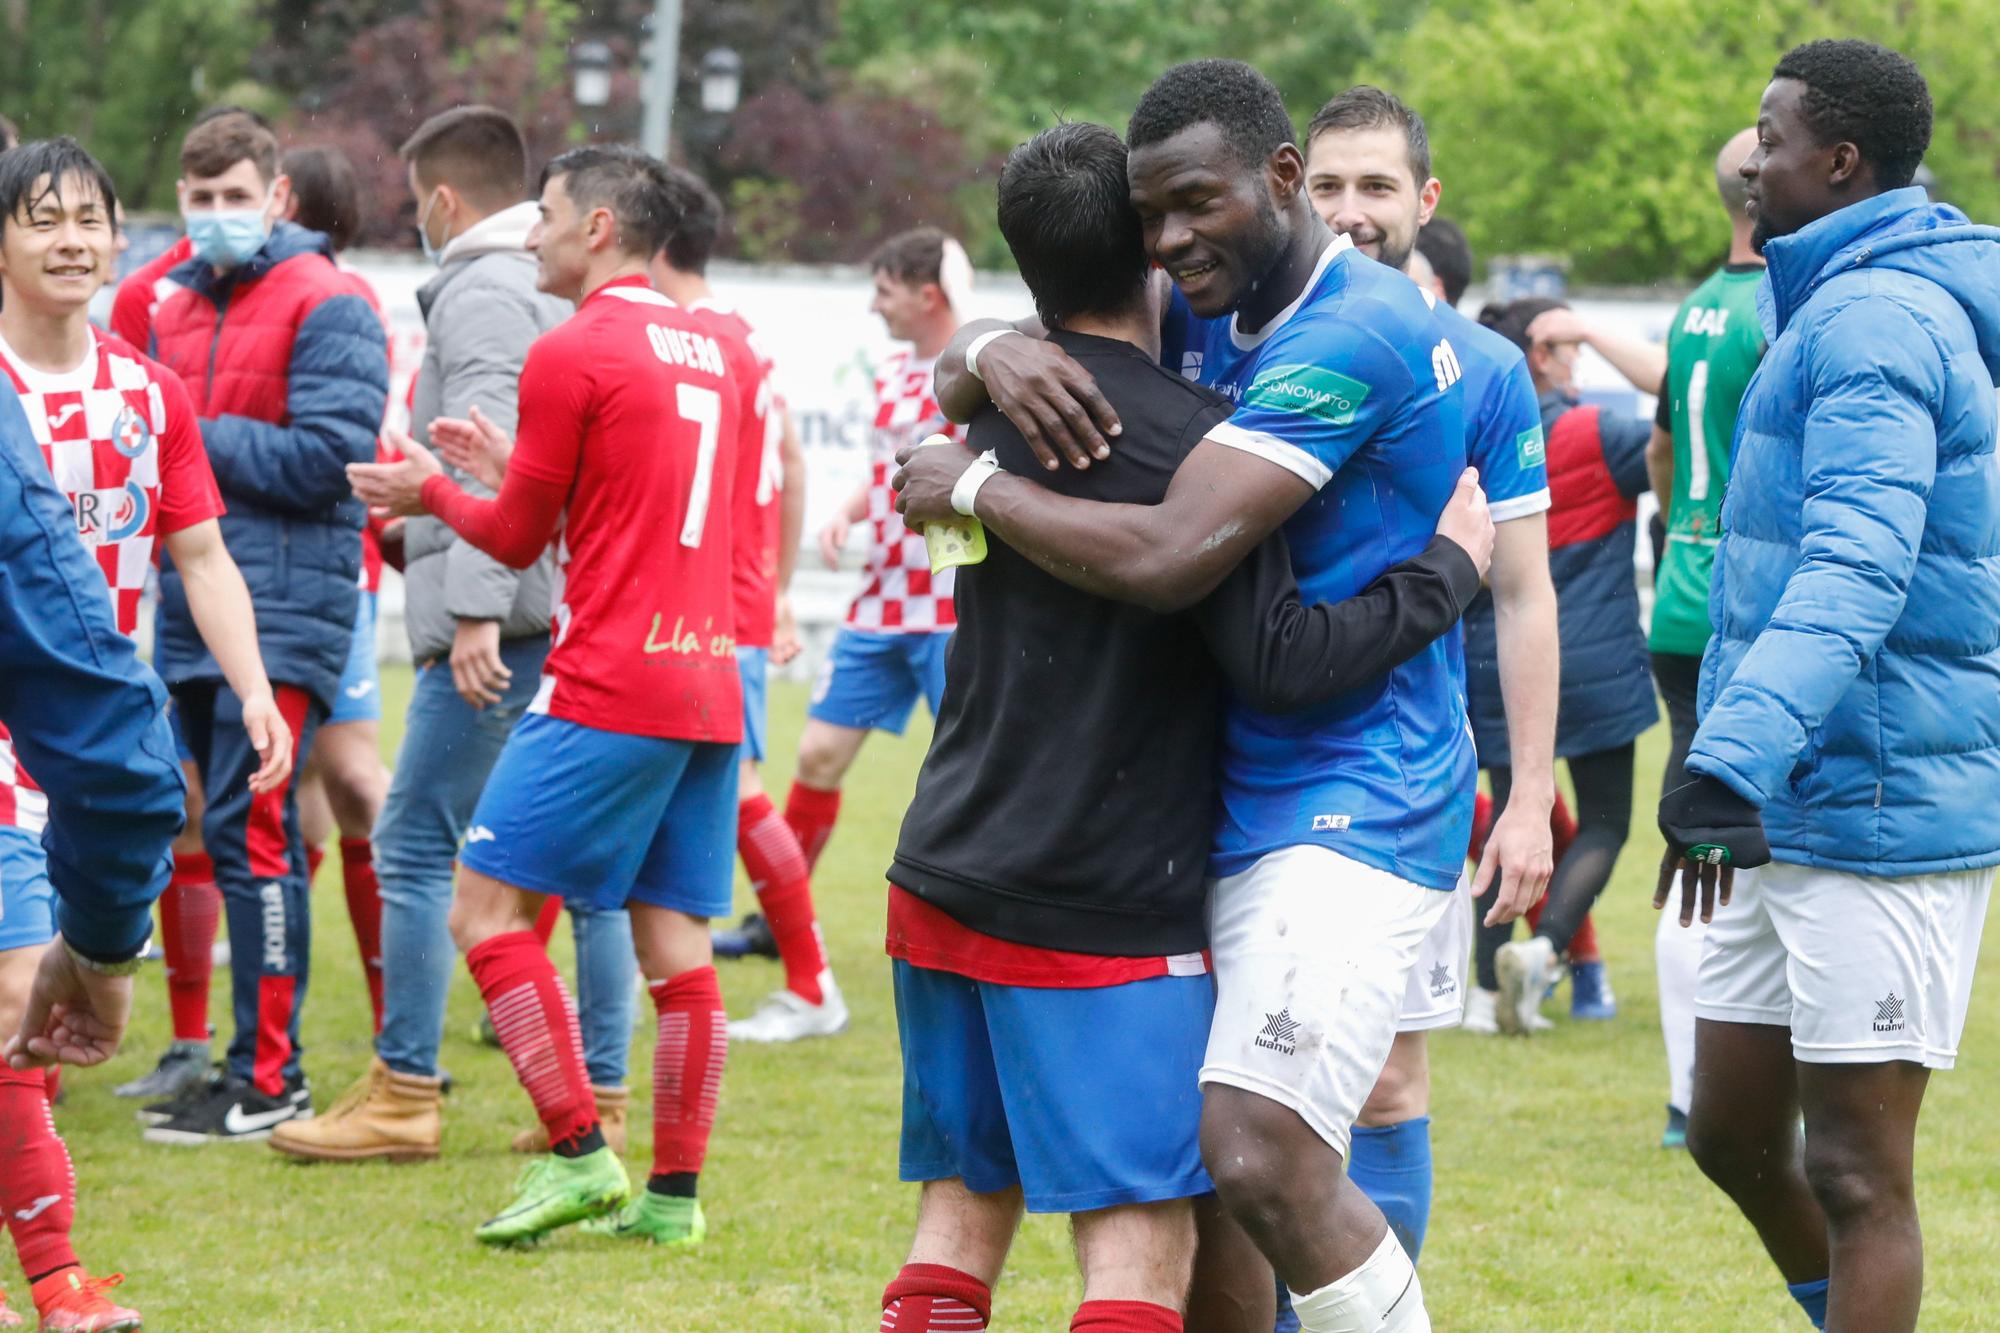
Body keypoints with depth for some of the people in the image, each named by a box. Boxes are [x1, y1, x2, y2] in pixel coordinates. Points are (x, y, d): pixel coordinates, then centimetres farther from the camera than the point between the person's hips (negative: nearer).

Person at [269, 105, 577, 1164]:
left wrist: (475, 606, -25)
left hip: (504, 618, -9)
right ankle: (597, 1089, 8)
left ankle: (403, 1095, -5)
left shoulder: (481, 292, -7)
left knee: (415, 846, -5)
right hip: (584, 615, 9)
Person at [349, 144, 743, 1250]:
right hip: (708, 685, 8)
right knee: (675, 939, 8)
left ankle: (580, 1156, -7)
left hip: (608, 691, -8)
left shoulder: (571, 352, -8)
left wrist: (430, 493, 17)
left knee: (488, 907, -1)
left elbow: (518, 539, -1)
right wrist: (508, 464, 27)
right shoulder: (706, 351, 16)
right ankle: (676, 1192, 7)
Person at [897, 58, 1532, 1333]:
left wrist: (972, 487, -11)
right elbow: (955, 382, 17)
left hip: (1354, 805, -10)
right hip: (1238, 800, 10)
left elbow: (1168, 558, -25)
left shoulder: (1353, 336, -18)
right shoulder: (1208, 315, 12)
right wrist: (991, 353, -9)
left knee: (1262, 1157, -22)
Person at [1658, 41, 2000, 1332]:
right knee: (1733, 1135, 15)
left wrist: (1734, 761, -41)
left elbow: (1854, 570, -30)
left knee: (1852, 1176, -5)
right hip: (1795, 812, 10)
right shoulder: (1843, 307, 17)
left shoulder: (1875, 319, -16)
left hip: (1881, 814, -10)